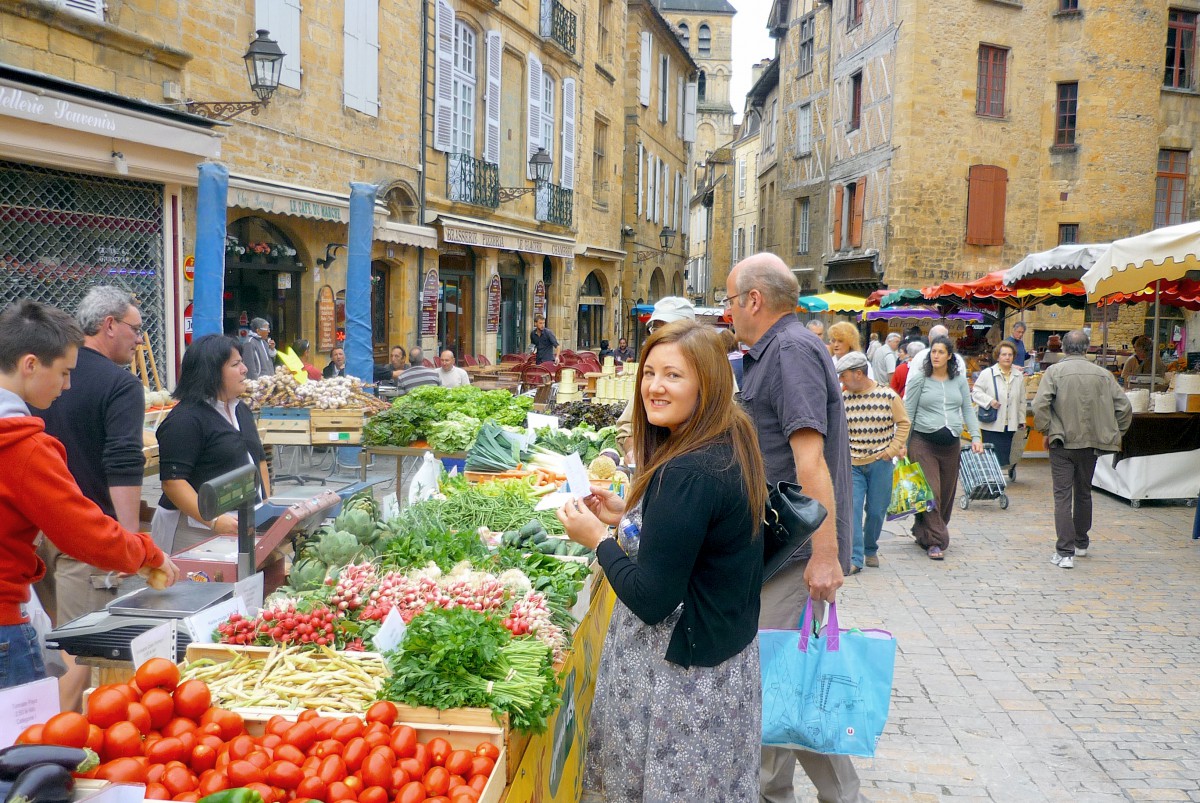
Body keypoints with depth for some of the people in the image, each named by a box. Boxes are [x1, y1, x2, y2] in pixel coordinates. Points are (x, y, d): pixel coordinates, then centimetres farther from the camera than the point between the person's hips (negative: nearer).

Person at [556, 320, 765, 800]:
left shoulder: (686, 473, -27)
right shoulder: (733, 448, 3)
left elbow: (651, 601, -24)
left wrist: (597, 538, -10)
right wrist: (628, 516, 9)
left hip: (681, 675, -9)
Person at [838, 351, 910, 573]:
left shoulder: (888, 396, -5)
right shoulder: (842, 398, 1)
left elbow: (903, 423, 4)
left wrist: (893, 449, -4)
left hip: (880, 463, -1)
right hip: (852, 464, 1)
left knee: (876, 511, 6)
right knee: (853, 509, -9)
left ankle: (870, 549, 29)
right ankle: (855, 558, -7)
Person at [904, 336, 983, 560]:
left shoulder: (959, 379, 9)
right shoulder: (920, 379, -2)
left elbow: (968, 409, 12)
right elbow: (908, 413, 0)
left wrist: (976, 436, 0)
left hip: (951, 444, 4)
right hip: (923, 442, -4)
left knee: (947, 492, 8)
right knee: (930, 491, -9)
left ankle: (924, 533, 24)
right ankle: (935, 541, -4)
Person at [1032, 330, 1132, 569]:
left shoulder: (1054, 372, -7)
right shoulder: (1102, 374, 2)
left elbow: (1040, 405, -18)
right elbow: (1124, 406, 1)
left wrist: (1046, 431, -5)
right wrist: (1114, 434, 12)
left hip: (1062, 444, -3)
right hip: (1091, 443, 3)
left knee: (1063, 496, -2)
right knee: (1084, 493, 20)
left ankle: (1065, 552, -9)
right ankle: (1081, 543, 35)